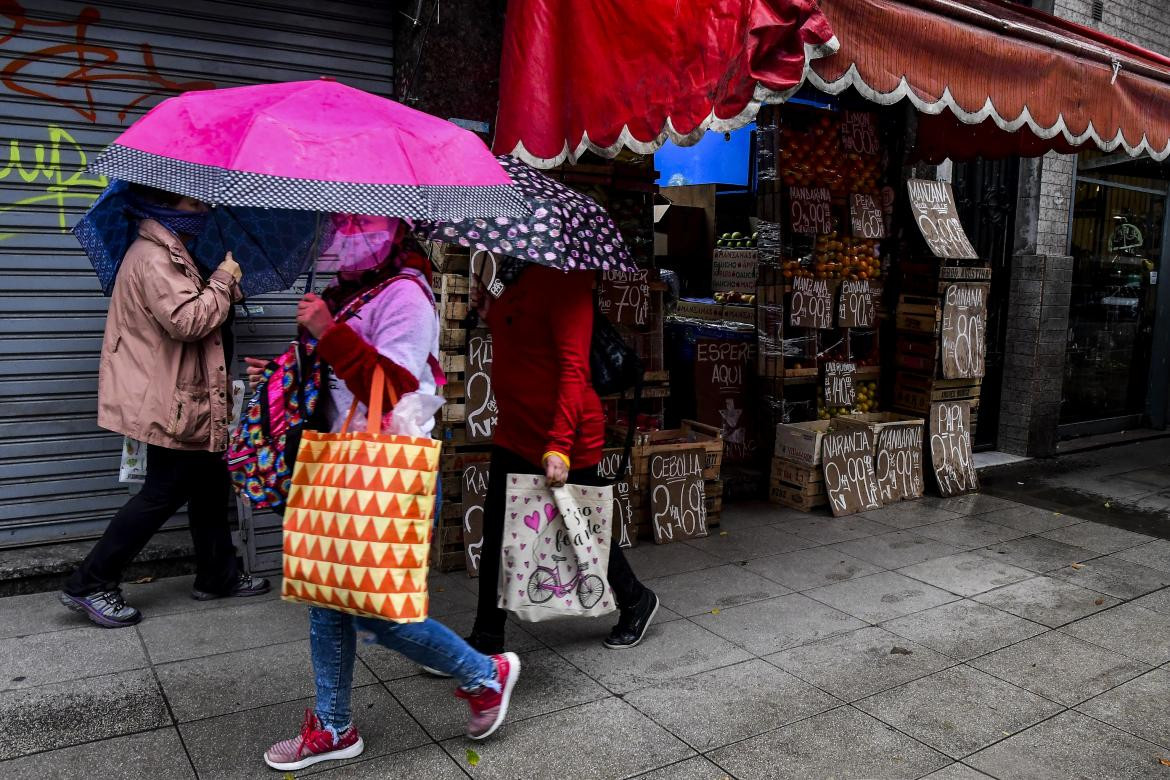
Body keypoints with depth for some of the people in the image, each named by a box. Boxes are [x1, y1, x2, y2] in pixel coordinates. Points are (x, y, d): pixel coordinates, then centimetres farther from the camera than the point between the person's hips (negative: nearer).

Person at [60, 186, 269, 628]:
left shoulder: (168, 254, 18)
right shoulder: (153, 258, -17)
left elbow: (196, 312, 25)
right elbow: (187, 321, -27)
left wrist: (220, 286, 10)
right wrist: (222, 281, -15)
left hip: (183, 400, 11)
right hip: (169, 404, -11)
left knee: (209, 486, 15)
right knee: (163, 494, -2)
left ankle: (218, 576, 26)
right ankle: (90, 586, 9)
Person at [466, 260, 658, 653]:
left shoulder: (563, 277, -18)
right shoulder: (518, 273, 9)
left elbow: (573, 368, -25)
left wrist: (559, 447, -30)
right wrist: (492, 314, 7)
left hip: (563, 435, -8)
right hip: (514, 432, 8)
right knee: (497, 535, 10)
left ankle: (636, 602, 37)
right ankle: (486, 638, 23)